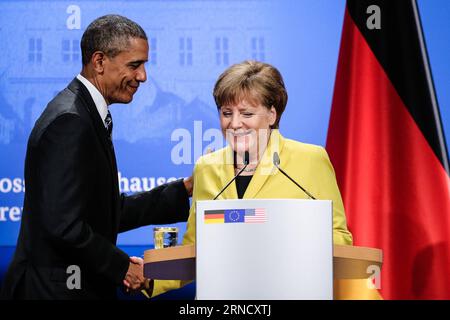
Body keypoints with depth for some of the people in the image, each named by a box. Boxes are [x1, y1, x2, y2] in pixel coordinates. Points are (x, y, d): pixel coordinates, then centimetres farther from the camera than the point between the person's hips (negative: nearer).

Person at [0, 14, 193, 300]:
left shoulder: (85, 115, 11)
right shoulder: (69, 121, -19)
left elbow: (111, 213, 13)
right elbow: (63, 226, -25)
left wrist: (186, 189, 9)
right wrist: (122, 268, -13)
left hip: (86, 286, 9)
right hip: (57, 289, -9)